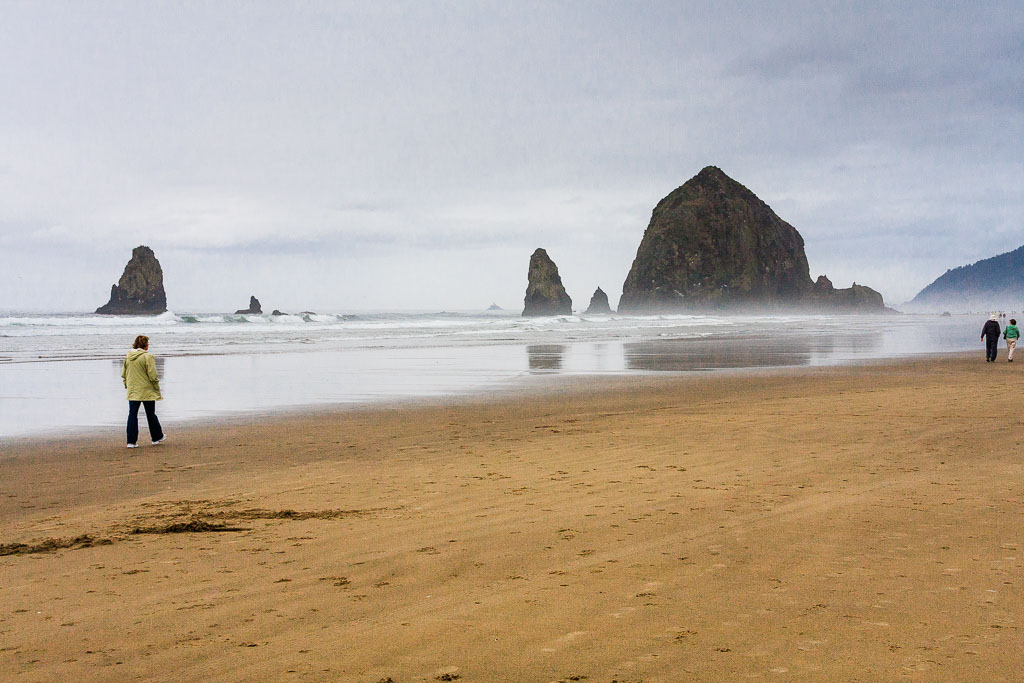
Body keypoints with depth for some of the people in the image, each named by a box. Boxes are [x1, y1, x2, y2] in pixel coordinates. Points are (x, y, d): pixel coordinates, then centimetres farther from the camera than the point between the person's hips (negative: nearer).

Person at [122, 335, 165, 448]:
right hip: (147, 391, -4)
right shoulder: (148, 357, -13)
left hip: (132, 391, 4)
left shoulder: (128, 357, 5)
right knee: (151, 415, 10)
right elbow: (152, 376, -15)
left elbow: (123, 374, 12)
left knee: (132, 414, 6)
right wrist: (157, 389, -5)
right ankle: (157, 437, 25)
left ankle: (131, 441, 2)